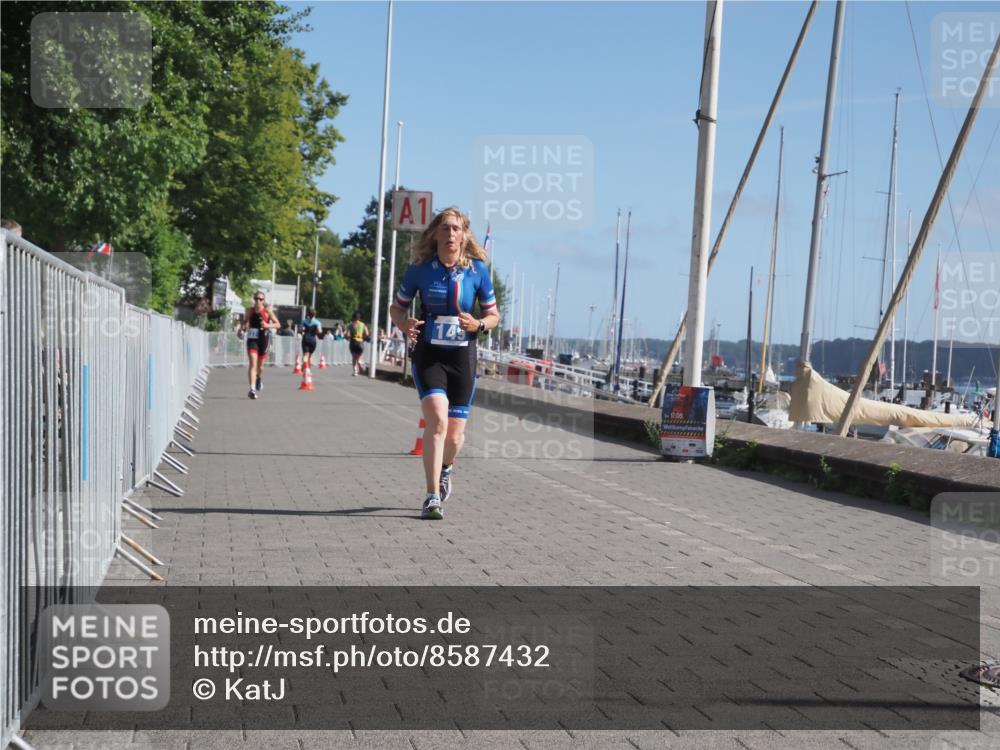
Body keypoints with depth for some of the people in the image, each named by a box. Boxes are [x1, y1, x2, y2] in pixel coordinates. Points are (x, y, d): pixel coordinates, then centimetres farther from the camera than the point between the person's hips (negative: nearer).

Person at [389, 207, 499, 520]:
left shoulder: (478, 269, -1)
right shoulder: (421, 267, -2)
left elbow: (493, 315, 8)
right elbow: (397, 306, 9)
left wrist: (478, 324, -14)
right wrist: (406, 324, -13)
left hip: (463, 356, 1)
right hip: (428, 354, -1)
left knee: (455, 435, 5)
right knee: (437, 418, -22)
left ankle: (445, 468, 42)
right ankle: (433, 497, -16)